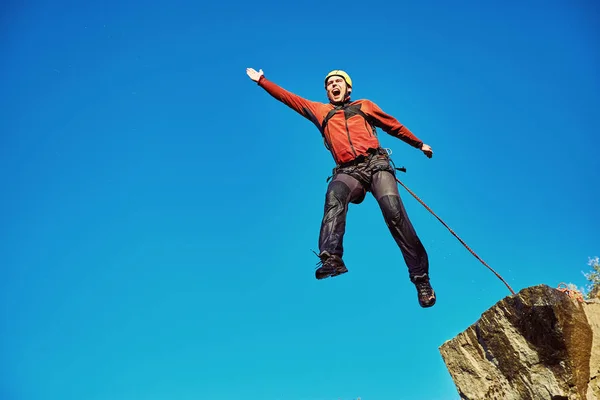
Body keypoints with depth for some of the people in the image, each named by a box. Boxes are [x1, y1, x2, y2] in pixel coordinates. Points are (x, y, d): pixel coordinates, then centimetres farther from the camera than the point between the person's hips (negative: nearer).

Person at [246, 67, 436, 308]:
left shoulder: (364, 106, 25)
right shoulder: (319, 110, 26)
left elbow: (393, 125, 32)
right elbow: (288, 97, 28)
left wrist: (418, 144, 32)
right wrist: (262, 81, 27)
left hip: (376, 163, 0)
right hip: (348, 171, 1)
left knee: (394, 213, -21)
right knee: (334, 196, -35)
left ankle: (421, 278, -17)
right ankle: (331, 258, -52)